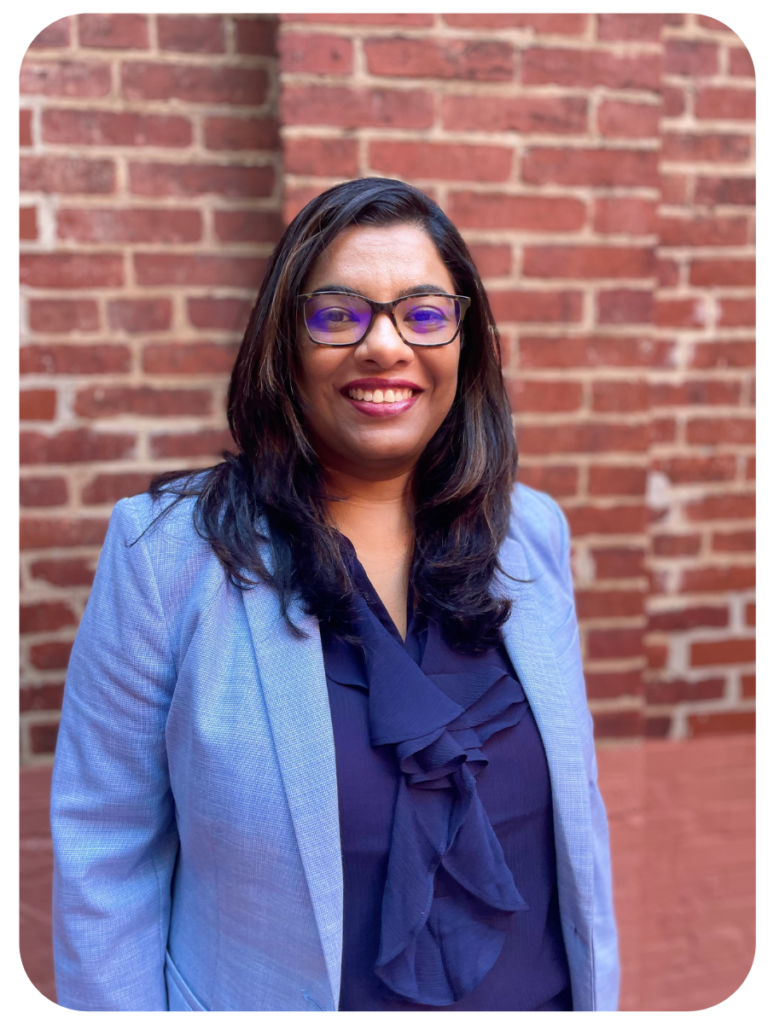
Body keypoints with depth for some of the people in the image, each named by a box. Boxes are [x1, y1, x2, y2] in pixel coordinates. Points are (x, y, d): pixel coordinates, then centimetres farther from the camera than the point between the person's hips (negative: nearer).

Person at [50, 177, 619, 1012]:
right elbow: (105, 858, -14)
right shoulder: (166, 549, -18)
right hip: (270, 991, -3)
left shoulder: (533, 535, -6)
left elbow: (575, 798, 2)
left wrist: (599, 996, 5)